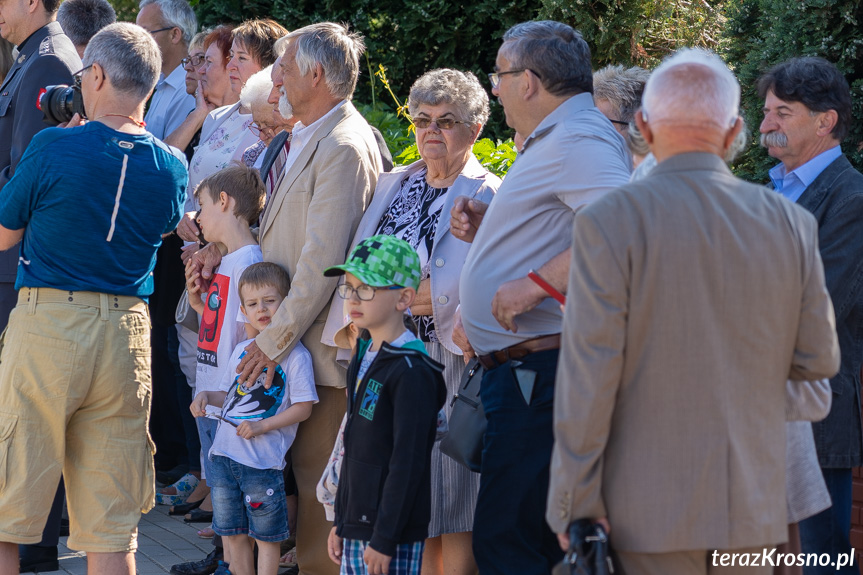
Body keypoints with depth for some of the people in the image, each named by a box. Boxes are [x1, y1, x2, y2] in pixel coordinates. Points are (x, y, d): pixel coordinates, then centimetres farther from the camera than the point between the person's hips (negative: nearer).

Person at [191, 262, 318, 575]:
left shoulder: (295, 355, -9)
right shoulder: (241, 351, 12)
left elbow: (303, 407, -11)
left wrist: (262, 426, -19)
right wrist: (206, 397, 2)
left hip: (263, 463, -6)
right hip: (224, 454, 6)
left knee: (265, 535, 3)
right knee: (232, 532, 14)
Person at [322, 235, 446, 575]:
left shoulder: (411, 372, -15)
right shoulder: (363, 362, 13)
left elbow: (407, 462, -17)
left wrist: (384, 539, -18)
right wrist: (341, 522, 18)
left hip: (393, 534, -9)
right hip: (356, 527, 9)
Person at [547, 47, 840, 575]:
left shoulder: (610, 221, -10)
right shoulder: (791, 224, 1)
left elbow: (588, 376, -12)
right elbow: (819, 360, 8)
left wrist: (574, 502, -6)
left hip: (652, 508, -3)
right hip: (754, 502, 4)